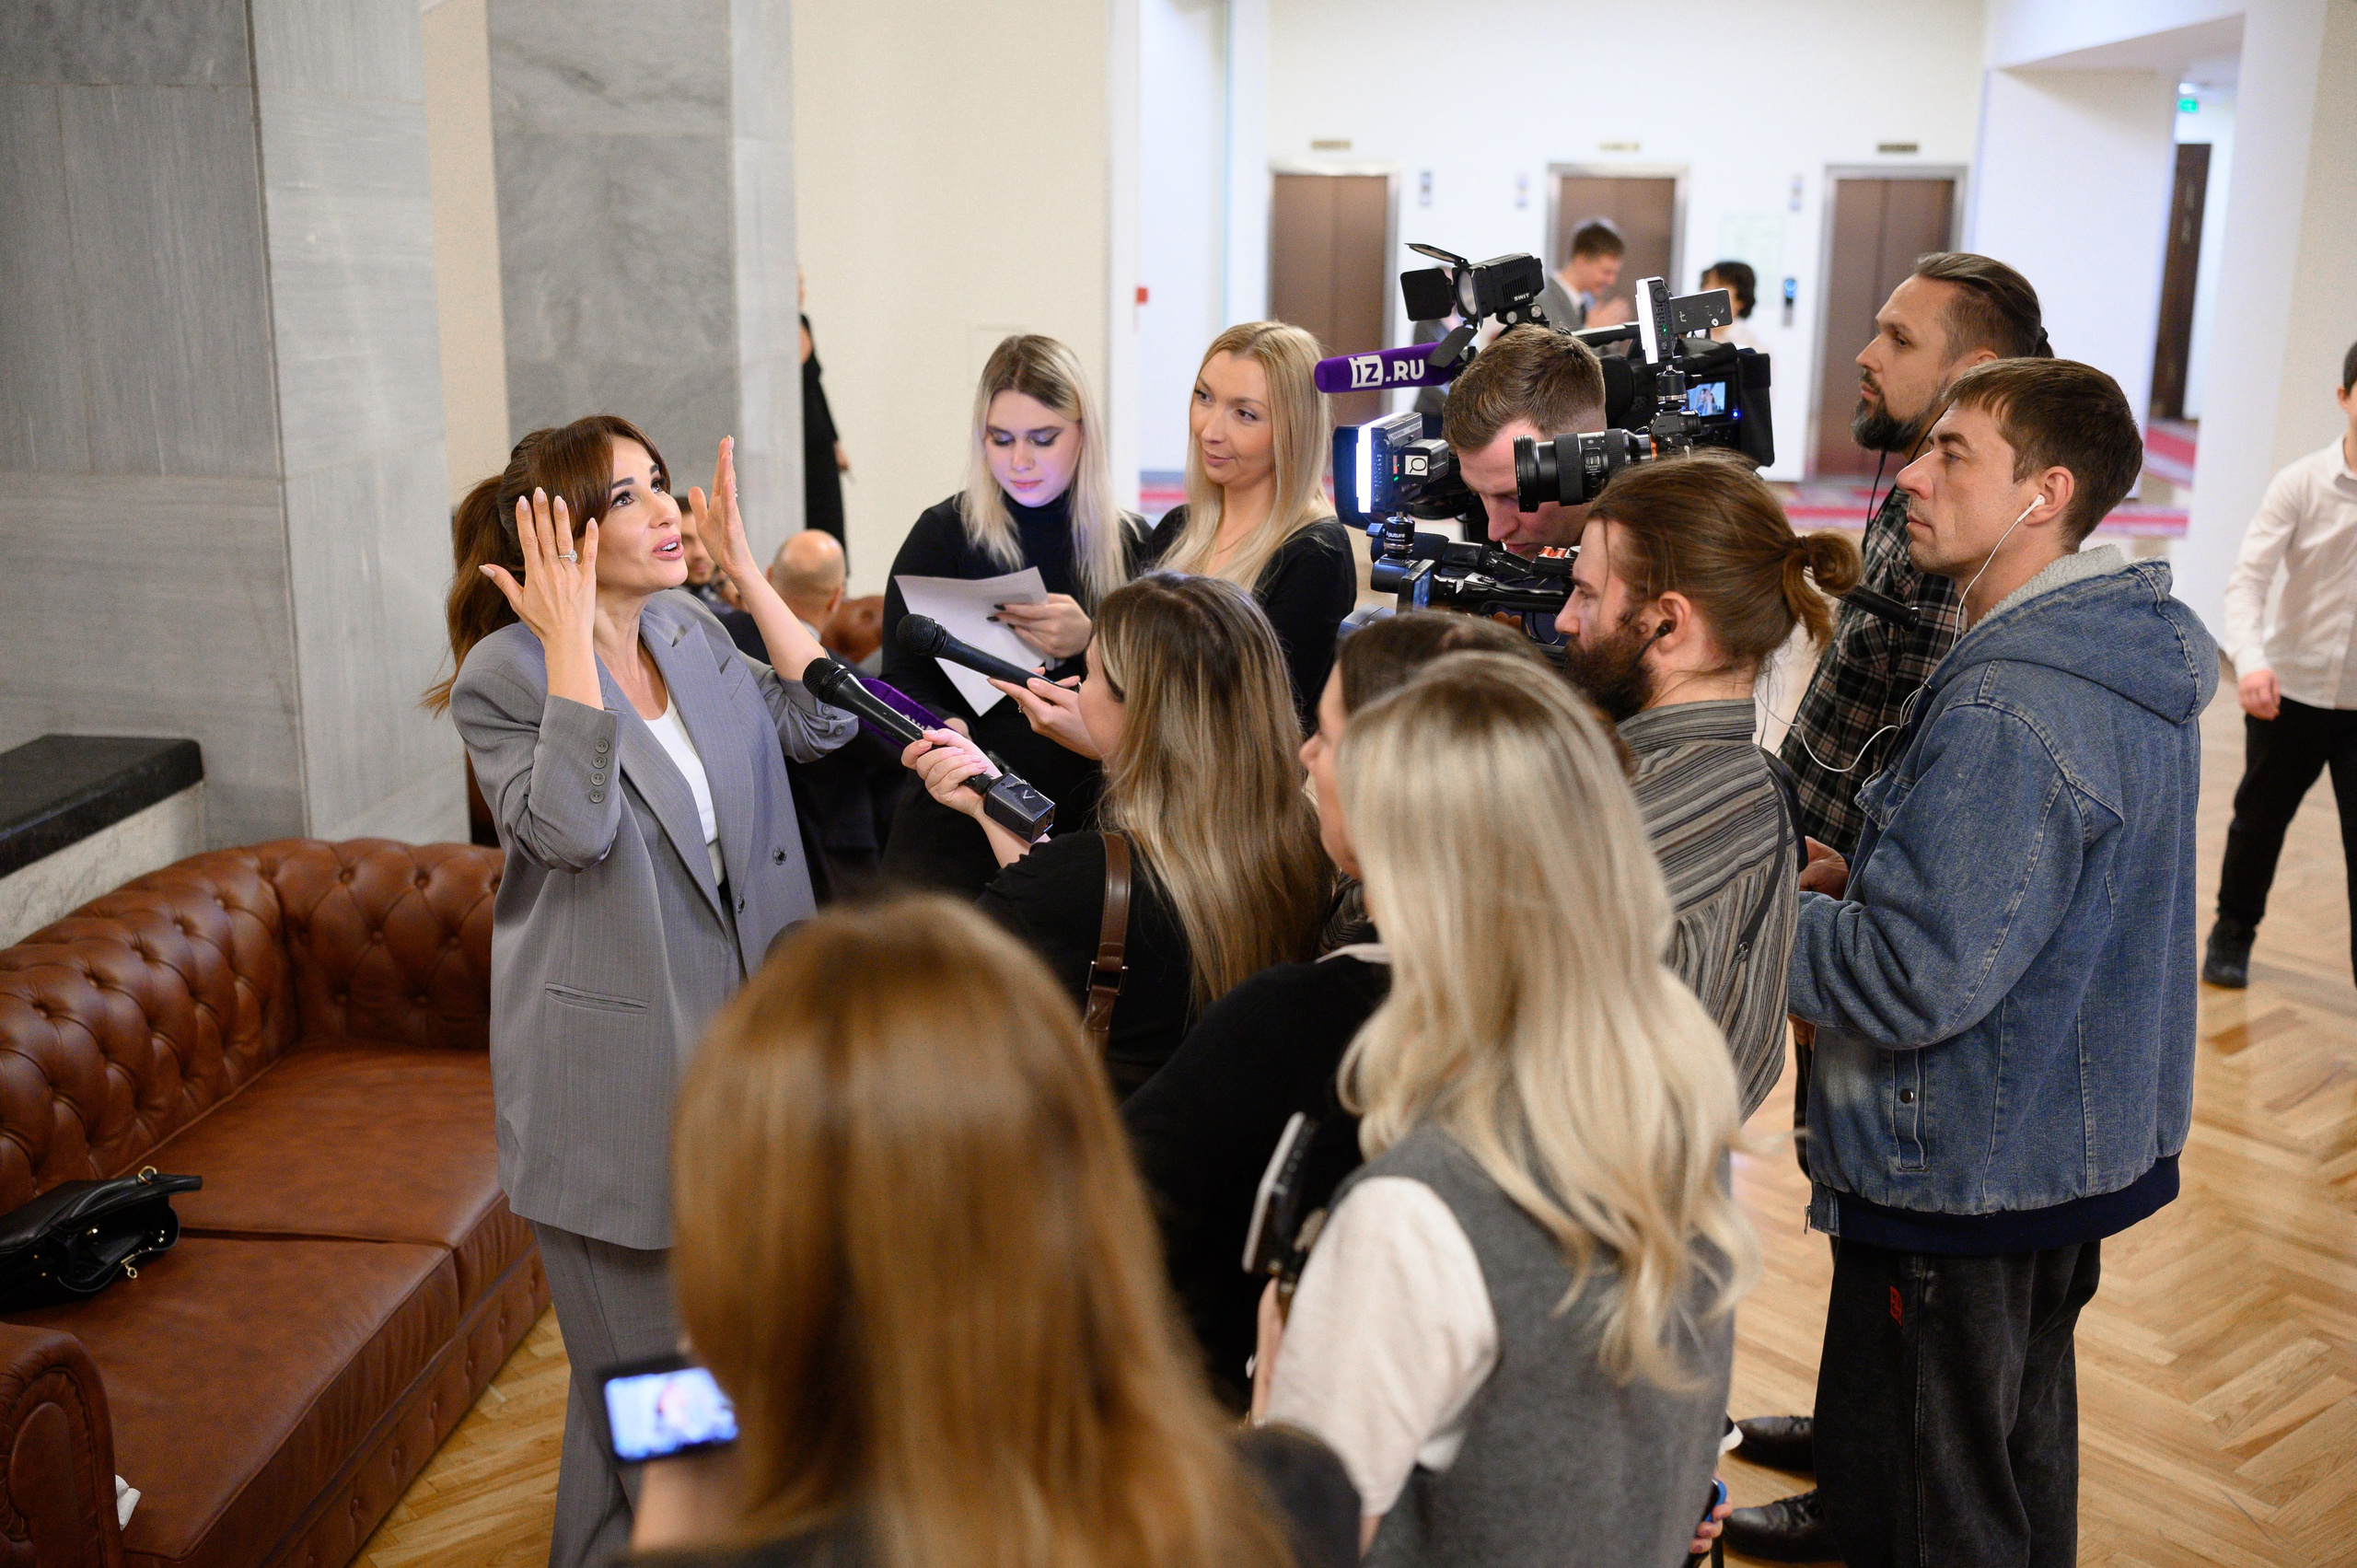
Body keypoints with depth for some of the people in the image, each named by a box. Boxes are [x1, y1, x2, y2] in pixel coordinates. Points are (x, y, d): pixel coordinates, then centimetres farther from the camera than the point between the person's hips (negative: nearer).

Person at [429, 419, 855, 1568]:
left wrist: (747, 572, -3)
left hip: (732, 1044, 7)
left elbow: (820, 721, 1)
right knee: (642, 1378, 5)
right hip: (612, 1075, -6)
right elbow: (574, 828, -27)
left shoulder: (691, 632, 7)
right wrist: (570, 637, -27)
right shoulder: (506, 677, -13)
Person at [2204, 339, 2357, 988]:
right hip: (2290, 687, 1)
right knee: (2259, 819, 17)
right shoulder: (2302, 483, -9)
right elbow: (2247, 579, -15)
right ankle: (2233, 933, 38)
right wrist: (2250, 660, -31)